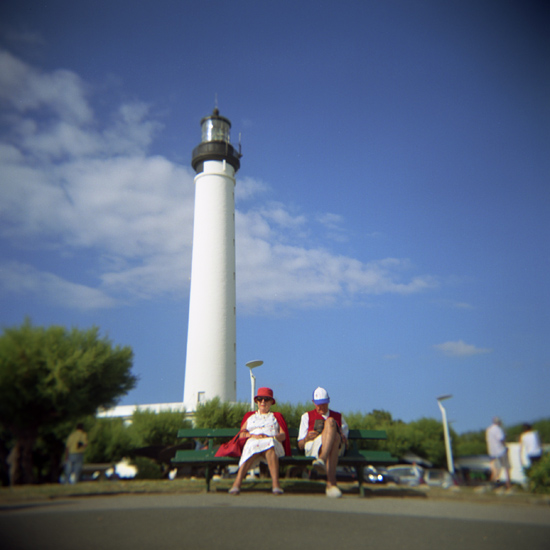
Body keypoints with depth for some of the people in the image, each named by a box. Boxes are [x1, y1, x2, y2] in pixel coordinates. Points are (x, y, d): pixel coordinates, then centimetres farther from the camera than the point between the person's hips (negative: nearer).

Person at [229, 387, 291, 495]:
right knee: (254, 445, -40)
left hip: (273, 443, 0)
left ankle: (276, 485, -52)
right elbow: (242, 434, 16)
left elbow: (283, 435, 14)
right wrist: (253, 436, -7)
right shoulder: (250, 416, 33)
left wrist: (270, 437, -8)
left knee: (269, 444, -40)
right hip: (252, 442, 0)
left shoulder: (276, 416, 32)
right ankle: (237, 483, -51)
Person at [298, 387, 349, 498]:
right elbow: (300, 445, 20)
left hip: (337, 447, 1)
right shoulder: (307, 416, 28)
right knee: (330, 422, -34)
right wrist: (307, 438, -4)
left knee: (330, 421, -34)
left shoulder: (338, 417, 32)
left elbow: (346, 442, 25)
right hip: (312, 446, -1)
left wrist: (343, 438, 0)